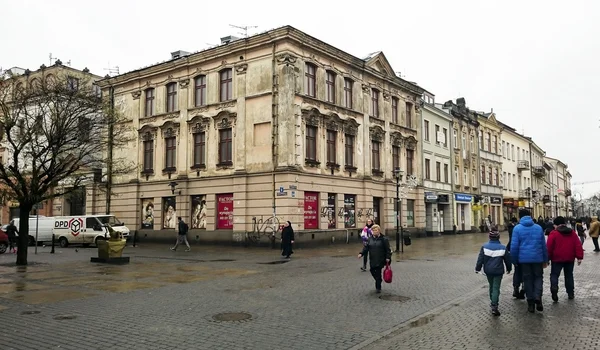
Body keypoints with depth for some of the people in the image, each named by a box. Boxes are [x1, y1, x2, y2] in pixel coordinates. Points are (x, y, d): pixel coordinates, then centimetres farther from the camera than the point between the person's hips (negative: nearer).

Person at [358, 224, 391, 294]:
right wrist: (361, 253, -11)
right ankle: (378, 283, 33)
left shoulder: (383, 239, -4)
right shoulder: (370, 239, 8)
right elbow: (366, 247, 3)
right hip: (372, 260, 5)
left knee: (378, 273, -5)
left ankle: (378, 288, 7)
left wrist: (388, 257, -11)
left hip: (380, 260, -5)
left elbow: (387, 249, -4)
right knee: (372, 271, 8)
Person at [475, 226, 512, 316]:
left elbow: (480, 259, -5)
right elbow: (507, 259, 3)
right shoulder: (503, 248, -7)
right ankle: (494, 306, -10)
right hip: (498, 271, -2)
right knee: (496, 288, -1)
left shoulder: (484, 247, -7)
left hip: (488, 271, 2)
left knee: (491, 286, 20)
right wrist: (509, 268, 19)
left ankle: (493, 303, 33)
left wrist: (478, 268, 6)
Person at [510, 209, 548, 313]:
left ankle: (531, 303, 11)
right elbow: (544, 245, 7)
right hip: (537, 258, 1)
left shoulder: (517, 228, -6)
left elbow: (514, 246, -8)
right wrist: (545, 260, 15)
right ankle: (538, 297, -8)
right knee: (538, 277, 14)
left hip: (524, 259, -1)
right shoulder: (538, 228, 3)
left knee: (528, 279, 8)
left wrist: (514, 260, 2)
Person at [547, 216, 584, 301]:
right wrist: (579, 257, 1)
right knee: (569, 275, 17)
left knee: (554, 274, 1)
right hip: (570, 259, 4)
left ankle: (554, 288, -24)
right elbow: (578, 245, 1)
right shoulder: (572, 233, 6)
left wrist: (547, 258, -4)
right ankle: (571, 293, 19)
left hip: (557, 259, -4)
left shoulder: (553, 233, -8)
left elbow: (549, 247, -11)